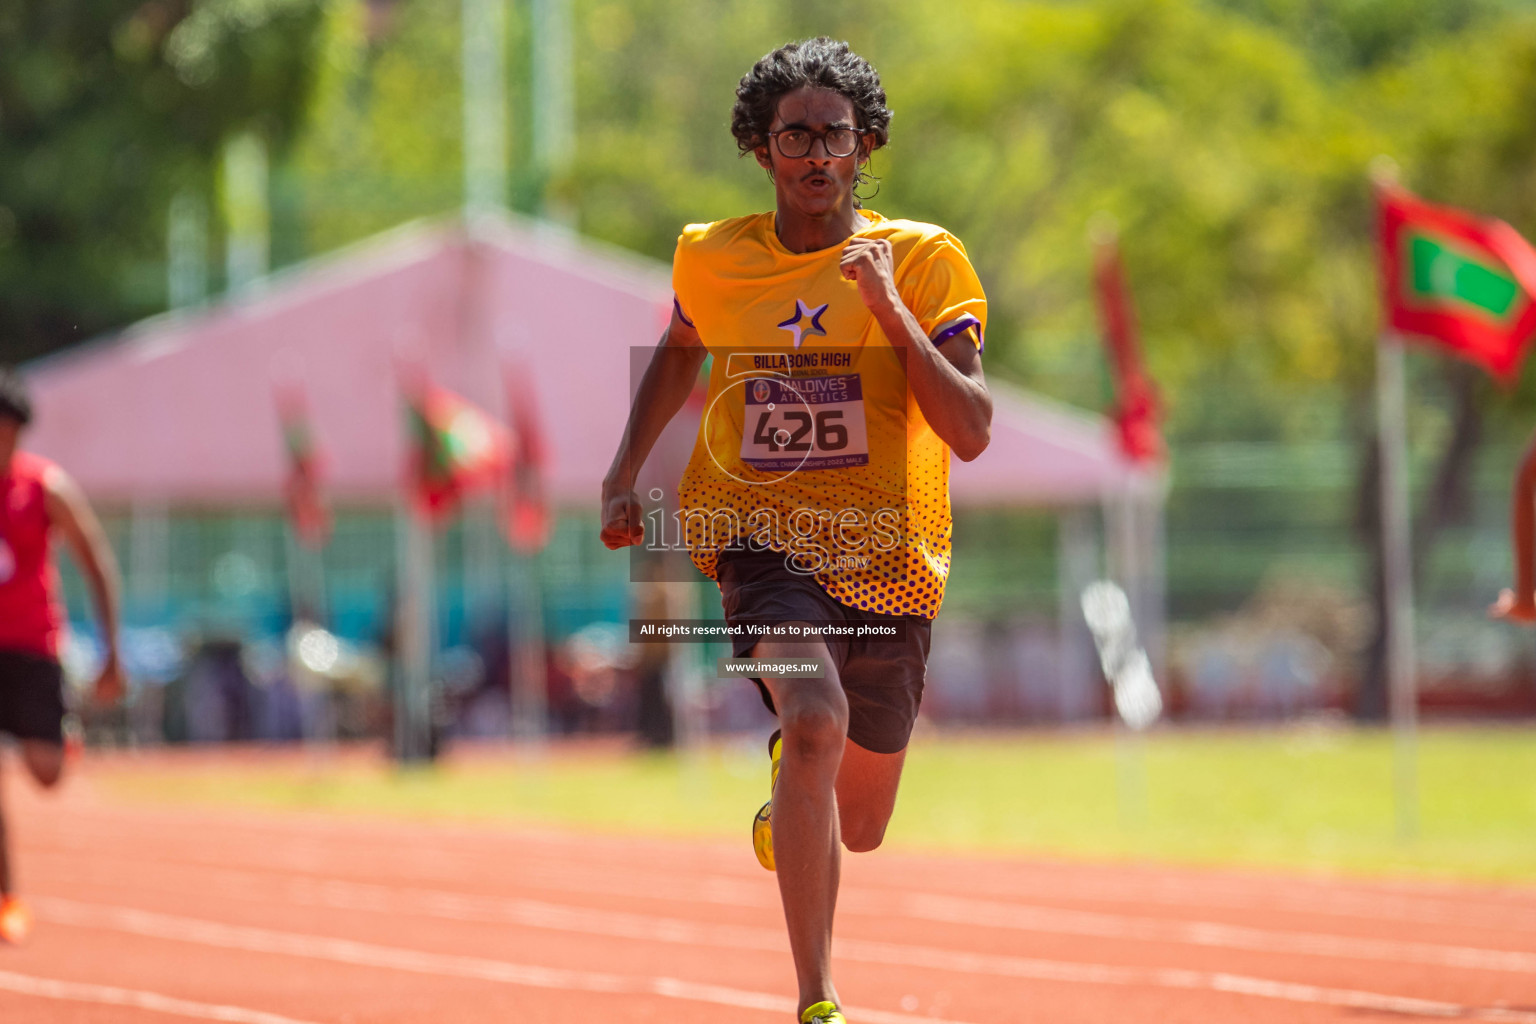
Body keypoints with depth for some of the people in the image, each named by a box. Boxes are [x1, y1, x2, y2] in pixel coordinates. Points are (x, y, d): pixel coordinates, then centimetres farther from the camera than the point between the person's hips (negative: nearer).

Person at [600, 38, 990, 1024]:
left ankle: (790, 787, 55)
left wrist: (890, 310, -23)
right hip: (764, 540, -1)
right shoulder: (711, 259, 2)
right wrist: (624, 475, 19)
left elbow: (972, 432, -14)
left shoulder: (927, 260, -6)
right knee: (817, 719, -33)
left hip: (889, 562, 1)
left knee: (858, 827, 14)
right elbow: (681, 349, 25)